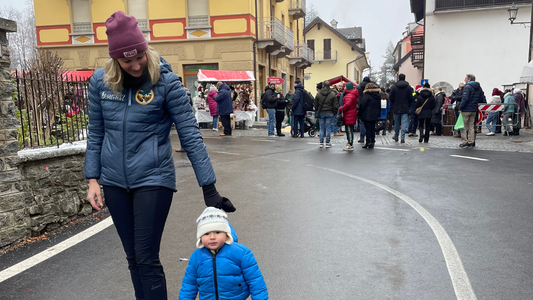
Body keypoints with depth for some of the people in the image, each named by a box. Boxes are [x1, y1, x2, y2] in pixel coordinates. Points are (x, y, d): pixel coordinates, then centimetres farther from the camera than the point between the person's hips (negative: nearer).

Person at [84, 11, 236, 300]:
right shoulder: (100, 81, -1)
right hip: (114, 182, 4)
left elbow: (190, 135, -14)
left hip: (153, 180, -4)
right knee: (133, 258, 17)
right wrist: (93, 179, 5)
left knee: (147, 260, 0)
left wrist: (208, 187, -16)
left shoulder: (166, 81, -12)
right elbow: (96, 134, 8)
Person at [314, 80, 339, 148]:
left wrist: (317, 111, 16)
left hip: (321, 113, 1)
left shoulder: (318, 94, -2)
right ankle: (328, 143, 7)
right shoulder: (333, 94, -6)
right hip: (329, 113, -1)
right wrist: (334, 112, 9)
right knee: (328, 128, 5)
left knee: (322, 128, 9)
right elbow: (335, 105, -5)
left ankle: (321, 142, 9)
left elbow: (315, 104, 2)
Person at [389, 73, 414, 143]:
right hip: (405, 108, -1)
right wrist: (408, 105, 13)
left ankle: (396, 136, 26)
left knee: (396, 123, 13)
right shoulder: (408, 87, -2)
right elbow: (411, 98, -3)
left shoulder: (394, 87, -5)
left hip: (396, 108, 1)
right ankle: (402, 138, -6)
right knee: (404, 122, 0)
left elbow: (390, 98, -3)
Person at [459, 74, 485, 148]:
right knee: (471, 126, 12)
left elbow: (465, 98, -21)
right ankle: (471, 142, 12)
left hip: (466, 110, -8)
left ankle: (465, 142, -2)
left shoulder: (467, 87, -12)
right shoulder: (478, 87, 14)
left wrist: (460, 108, -18)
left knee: (464, 126, -1)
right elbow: (482, 98, 17)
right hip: (474, 110, 8)